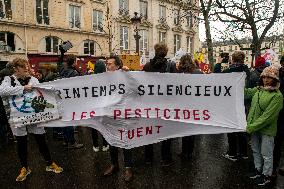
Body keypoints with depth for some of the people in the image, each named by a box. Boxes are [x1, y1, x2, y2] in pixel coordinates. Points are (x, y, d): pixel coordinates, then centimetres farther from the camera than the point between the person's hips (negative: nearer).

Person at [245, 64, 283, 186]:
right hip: (254, 127, 6)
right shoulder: (258, 90, 3)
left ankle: (267, 175, 30)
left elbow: (267, 116, -22)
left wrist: (252, 127, -23)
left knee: (266, 155, 11)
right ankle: (258, 169, 40)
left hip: (267, 129, -6)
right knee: (256, 150, 21)